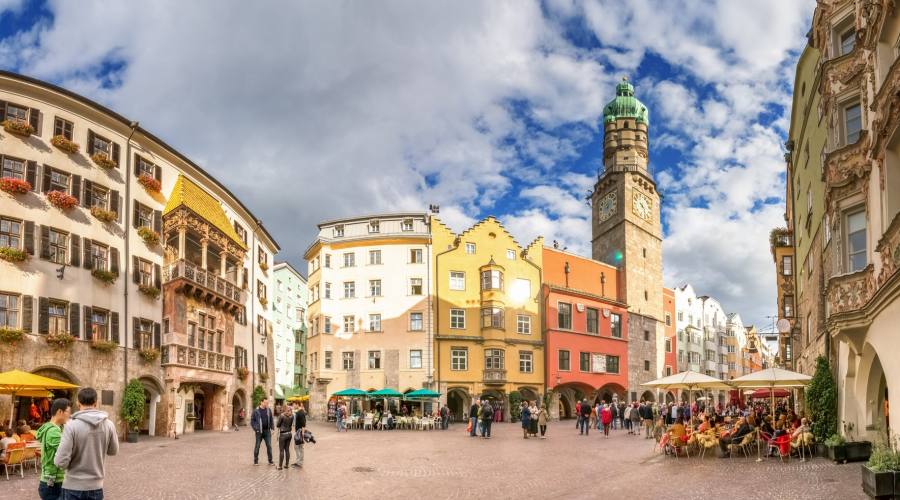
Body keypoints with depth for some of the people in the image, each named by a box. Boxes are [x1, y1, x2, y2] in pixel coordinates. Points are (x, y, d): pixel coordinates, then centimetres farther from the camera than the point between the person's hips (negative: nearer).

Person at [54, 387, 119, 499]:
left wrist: (57, 460, 4)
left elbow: (61, 461, -18)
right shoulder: (109, 424, -6)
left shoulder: (72, 425, -16)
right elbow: (113, 451, 10)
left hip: (73, 487, -3)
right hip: (96, 486, 3)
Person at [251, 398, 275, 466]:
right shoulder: (256, 411, -3)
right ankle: (255, 461, 14)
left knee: (269, 446, 2)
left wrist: (272, 428, 4)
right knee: (257, 446, 4)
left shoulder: (268, 410, 7)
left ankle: (270, 461, 8)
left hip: (267, 431, 3)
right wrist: (255, 428, -9)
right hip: (259, 431, -3)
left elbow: (271, 419, 12)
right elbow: (252, 420, 0)